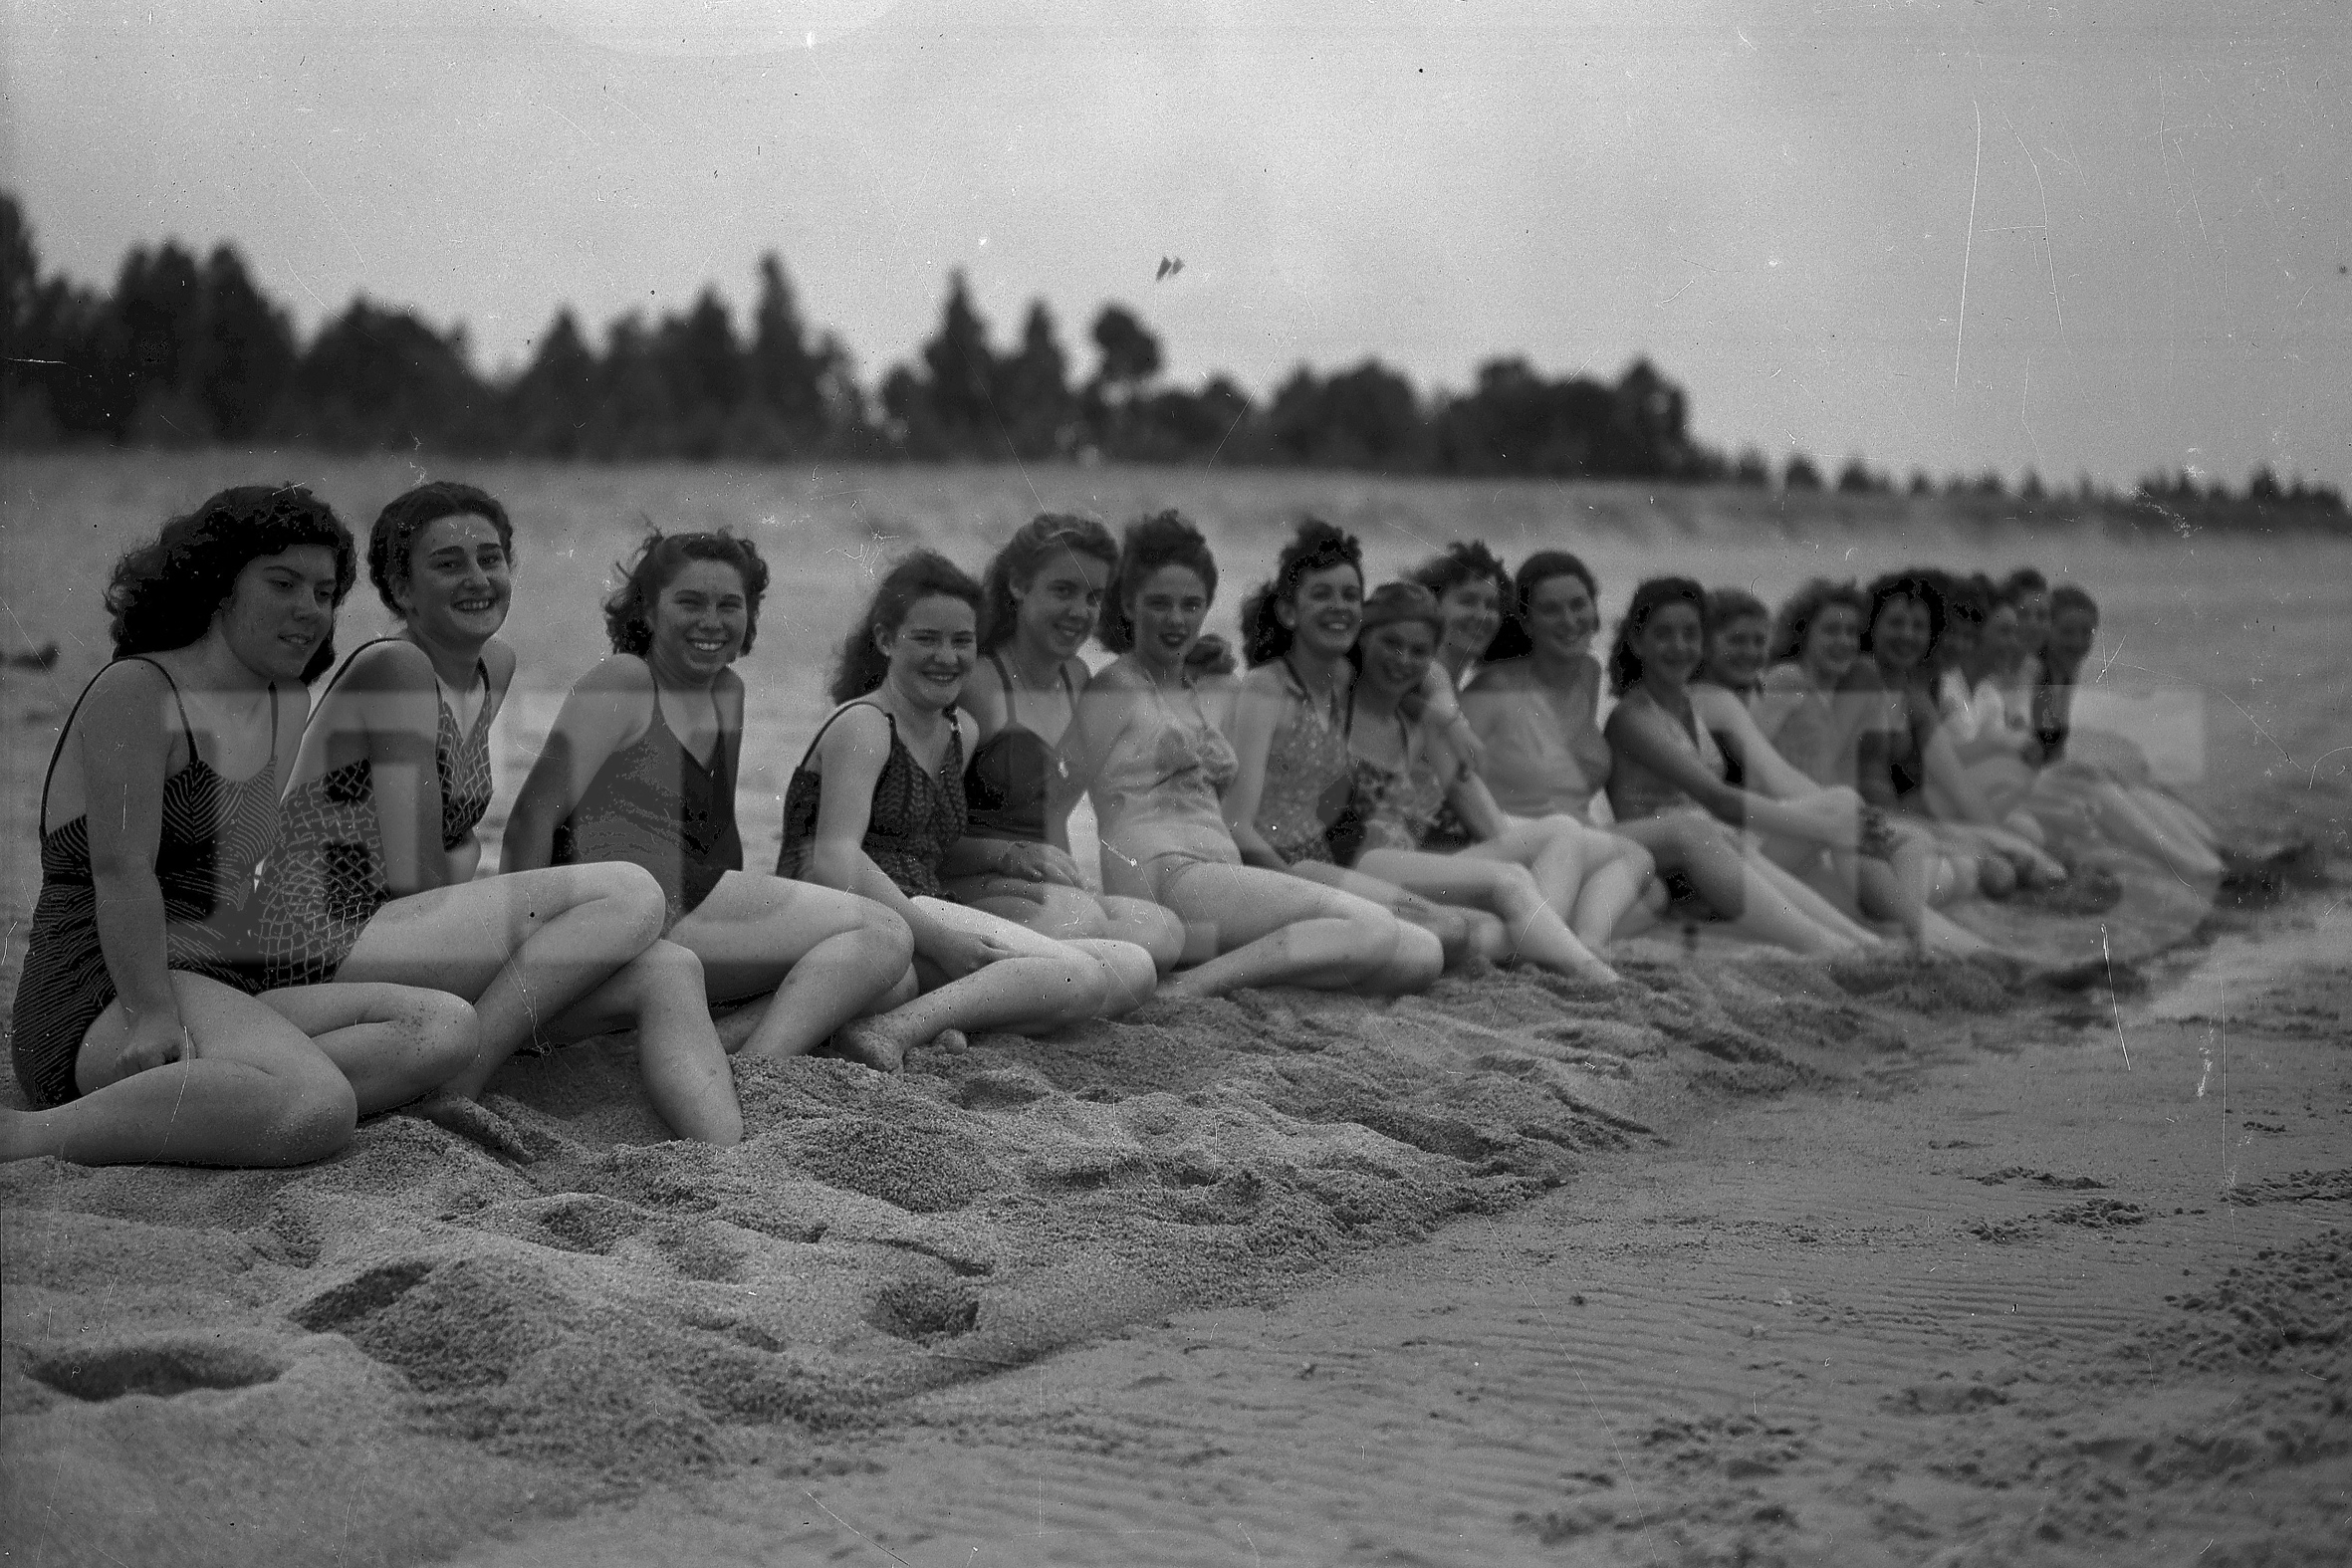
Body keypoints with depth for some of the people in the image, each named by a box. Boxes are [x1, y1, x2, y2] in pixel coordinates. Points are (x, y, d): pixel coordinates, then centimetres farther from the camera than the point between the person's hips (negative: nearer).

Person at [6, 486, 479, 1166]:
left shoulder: (290, 703, 21)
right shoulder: (136, 693, -4)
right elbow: (122, 871, -16)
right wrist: (152, 1017, -25)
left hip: (232, 996, 9)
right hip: (106, 1006, -9)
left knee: (449, 1028, -11)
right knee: (316, 1110, -35)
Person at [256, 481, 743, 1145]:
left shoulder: (495, 667, 16)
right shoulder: (394, 668, -12)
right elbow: (410, 875, -15)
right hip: (330, 947, -8)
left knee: (667, 974, -8)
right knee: (630, 893, -19)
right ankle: (447, 1095, -19)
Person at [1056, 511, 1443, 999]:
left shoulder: (1193, 693, 30)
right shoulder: (1111, 692, 6)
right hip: (1164, 881, -8)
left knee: (1422, 955, -9)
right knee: (1372, 928, -25)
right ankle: (1192, 985, -27)